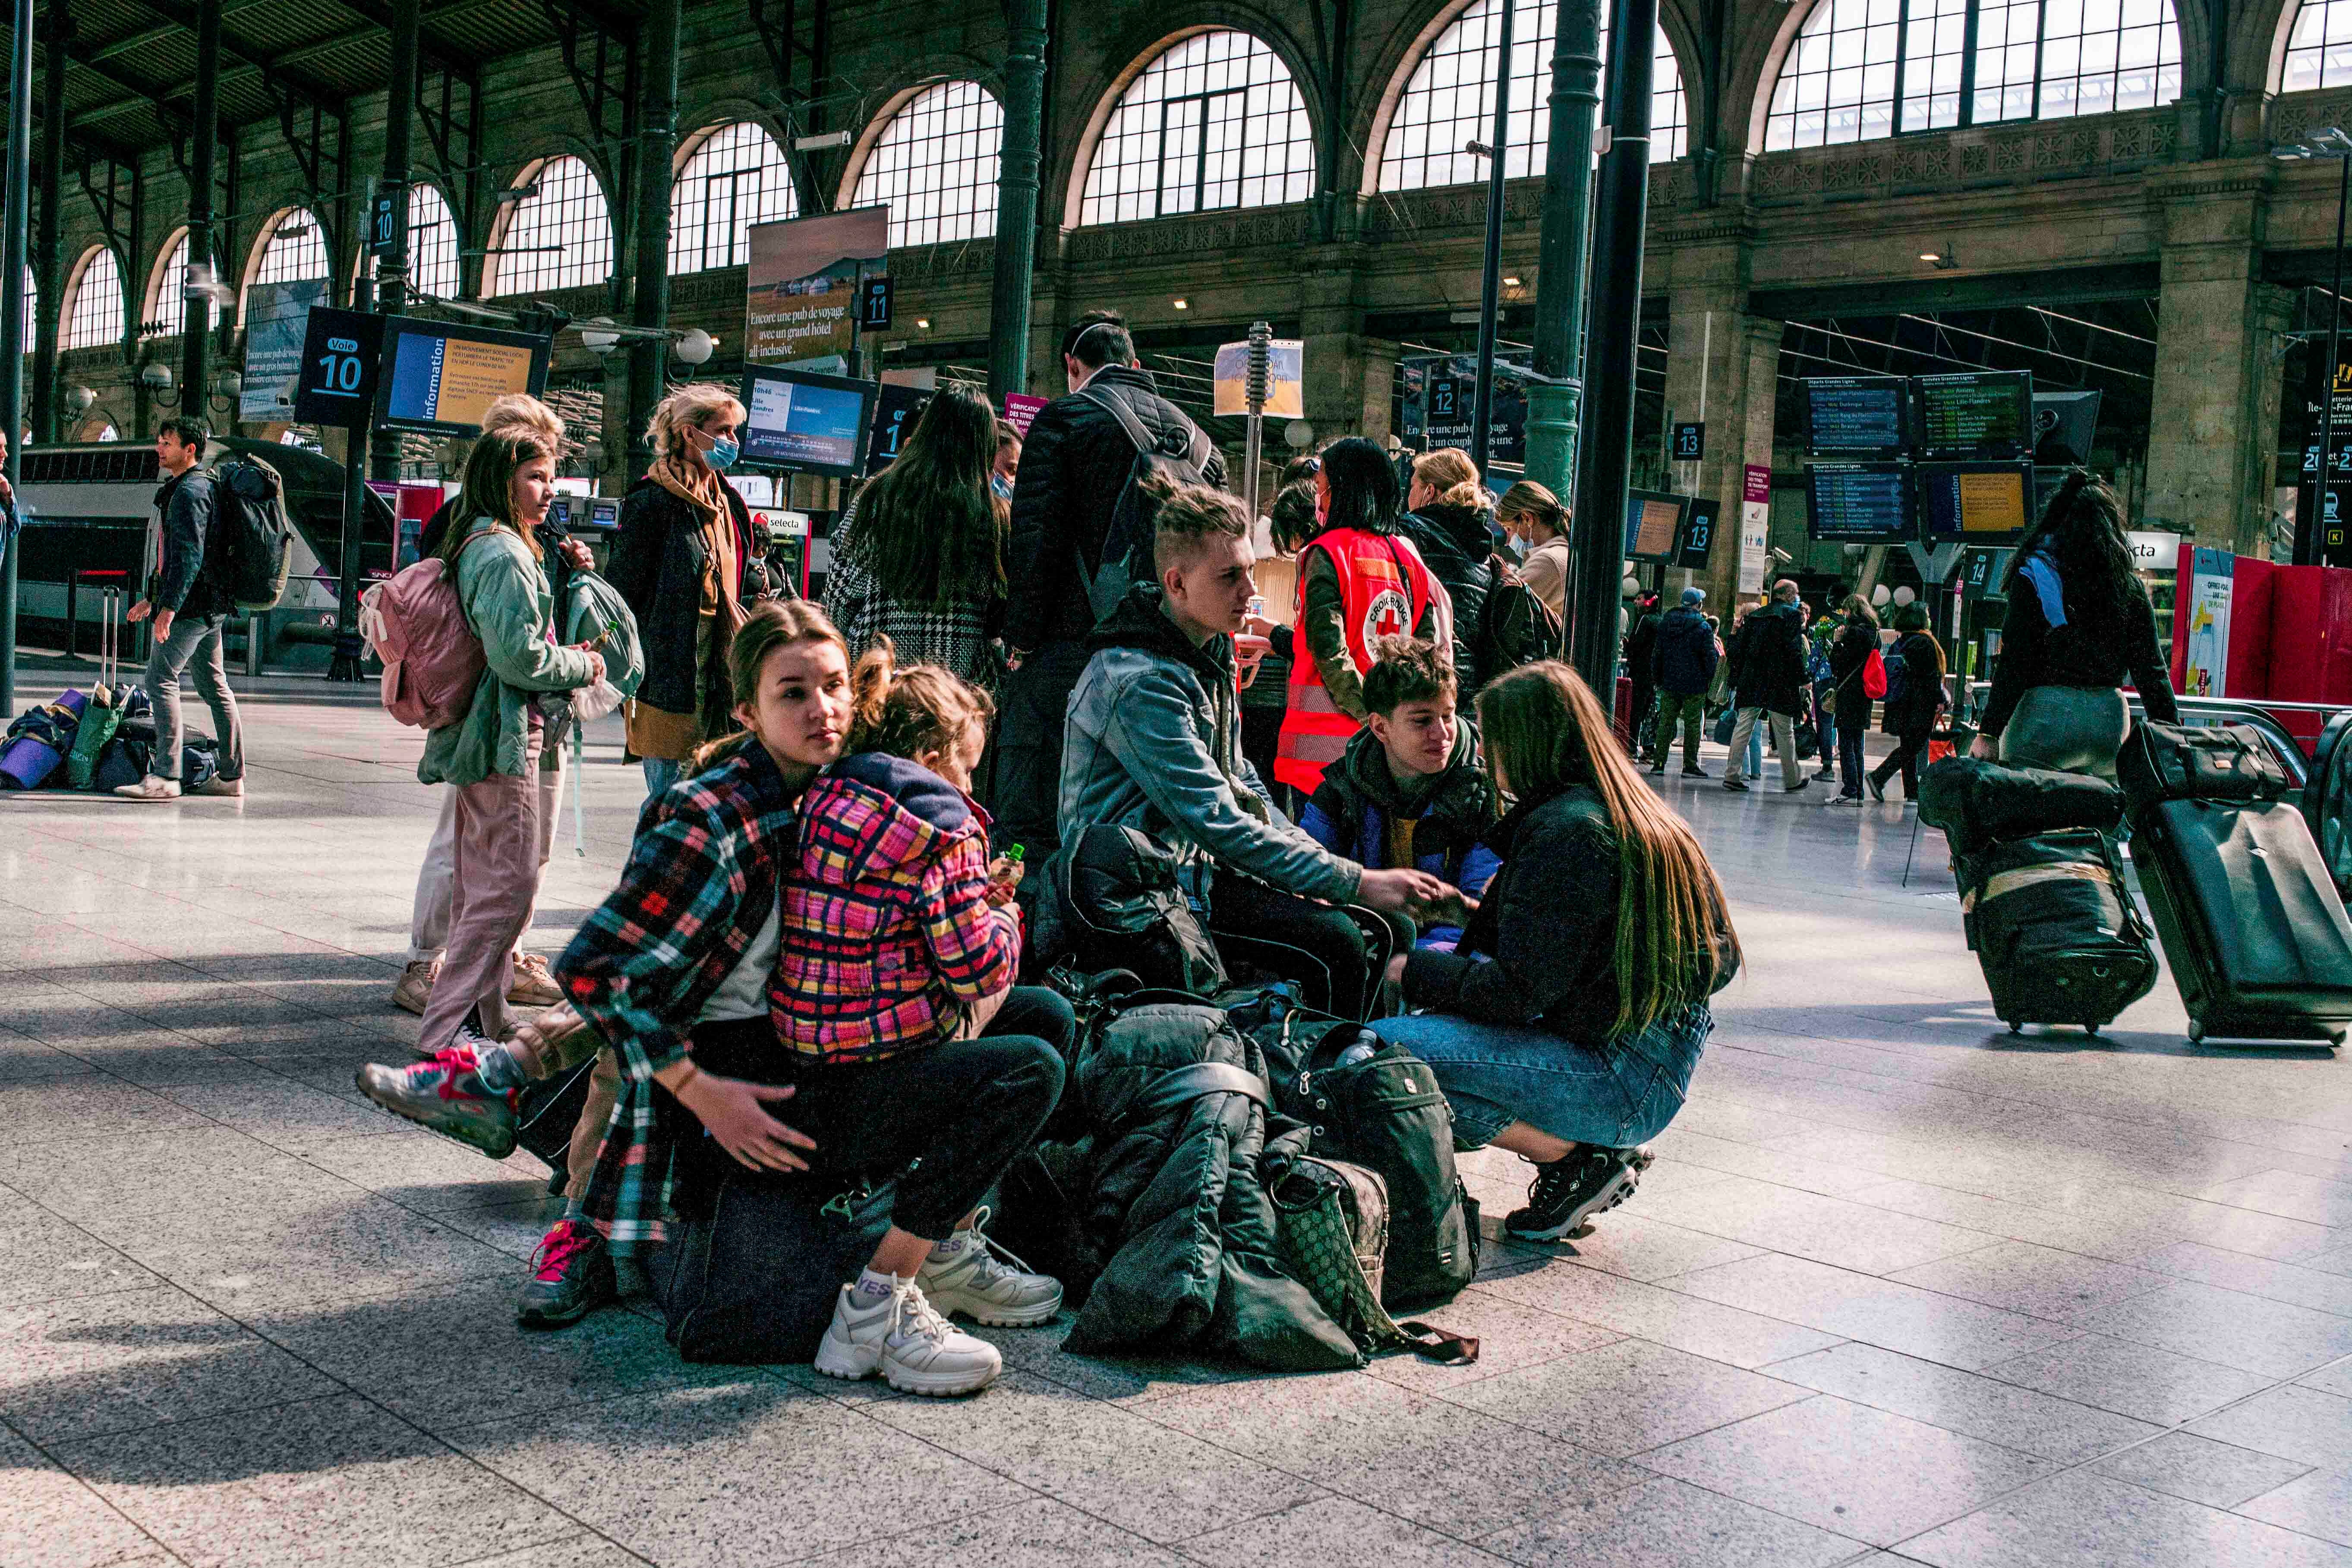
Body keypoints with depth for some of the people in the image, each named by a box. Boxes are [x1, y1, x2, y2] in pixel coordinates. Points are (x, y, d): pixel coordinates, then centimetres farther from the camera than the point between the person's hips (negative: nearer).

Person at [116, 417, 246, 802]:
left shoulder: (190, 492, -12)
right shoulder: (183, 489, 22)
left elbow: (190, 554, -23)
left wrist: (169, 606, -28)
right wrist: (150, 597, 30)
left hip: (191, 606, -11)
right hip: (210, 608, 11)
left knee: (161, 680, -13)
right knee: (213, 687, 10)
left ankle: (165, 776, -18)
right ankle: (232, 775, 12)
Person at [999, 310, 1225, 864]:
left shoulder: (1063, 418, -2)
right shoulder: (1194, 434, 14)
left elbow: (1035, 535, -11)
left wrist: (1021, 639, -6)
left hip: (1067, 648, -5)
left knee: (1028, 819, -3)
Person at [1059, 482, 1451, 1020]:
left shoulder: (1211, 647, 9)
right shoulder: (1142, 683, -24)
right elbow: (1219, 824, -27)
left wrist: (1313, 857, 1)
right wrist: (1357, 883, -25)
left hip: (1201, 859, 10)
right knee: (1332, 942, -22)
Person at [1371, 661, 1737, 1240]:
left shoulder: (1563, 831, -17)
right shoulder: (1628, 812, 13)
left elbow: (1519, 992, -17)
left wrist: (1411, 969, -4)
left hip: (1624, 1080, -10)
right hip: (1658, 1059, 10)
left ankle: (1579, 1160, -7)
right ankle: (1588, 1153, 10)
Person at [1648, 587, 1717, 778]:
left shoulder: (1666, 623, 6)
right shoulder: (1703, 627, -9)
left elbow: (1657, 653, 10)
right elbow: (1711, 657, -8)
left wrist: (1656, 677, 17)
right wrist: (1709, 679, 8)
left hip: (1669, 683, 4)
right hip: (1694, 685, -4)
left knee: (1665, 722, 7)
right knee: (1693, 724, 1)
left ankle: (1658, 762, 5)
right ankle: (1690, 765, 2)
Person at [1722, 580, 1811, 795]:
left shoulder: (1754, 615, 13)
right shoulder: (1793, 616, -4)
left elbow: (1738, 649, 9)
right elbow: (1794, 651, -13)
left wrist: (1736, 680, 13)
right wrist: (1802, 681, -9)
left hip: (1751, 683, 5)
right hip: (1780, 683, -5)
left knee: (1743, 727, 4)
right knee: (1785, 732, 4)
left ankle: (1731, 775, -2)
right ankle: (1792, 780, 13)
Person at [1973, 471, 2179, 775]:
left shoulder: (2035, 576, -4)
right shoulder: (2130, 585, 8)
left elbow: (2014, 665, -9)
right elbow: (2151, 670, 7)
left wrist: (1989, 733, -6)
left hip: (2046, 716, -4)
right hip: (2110, 717, 5)